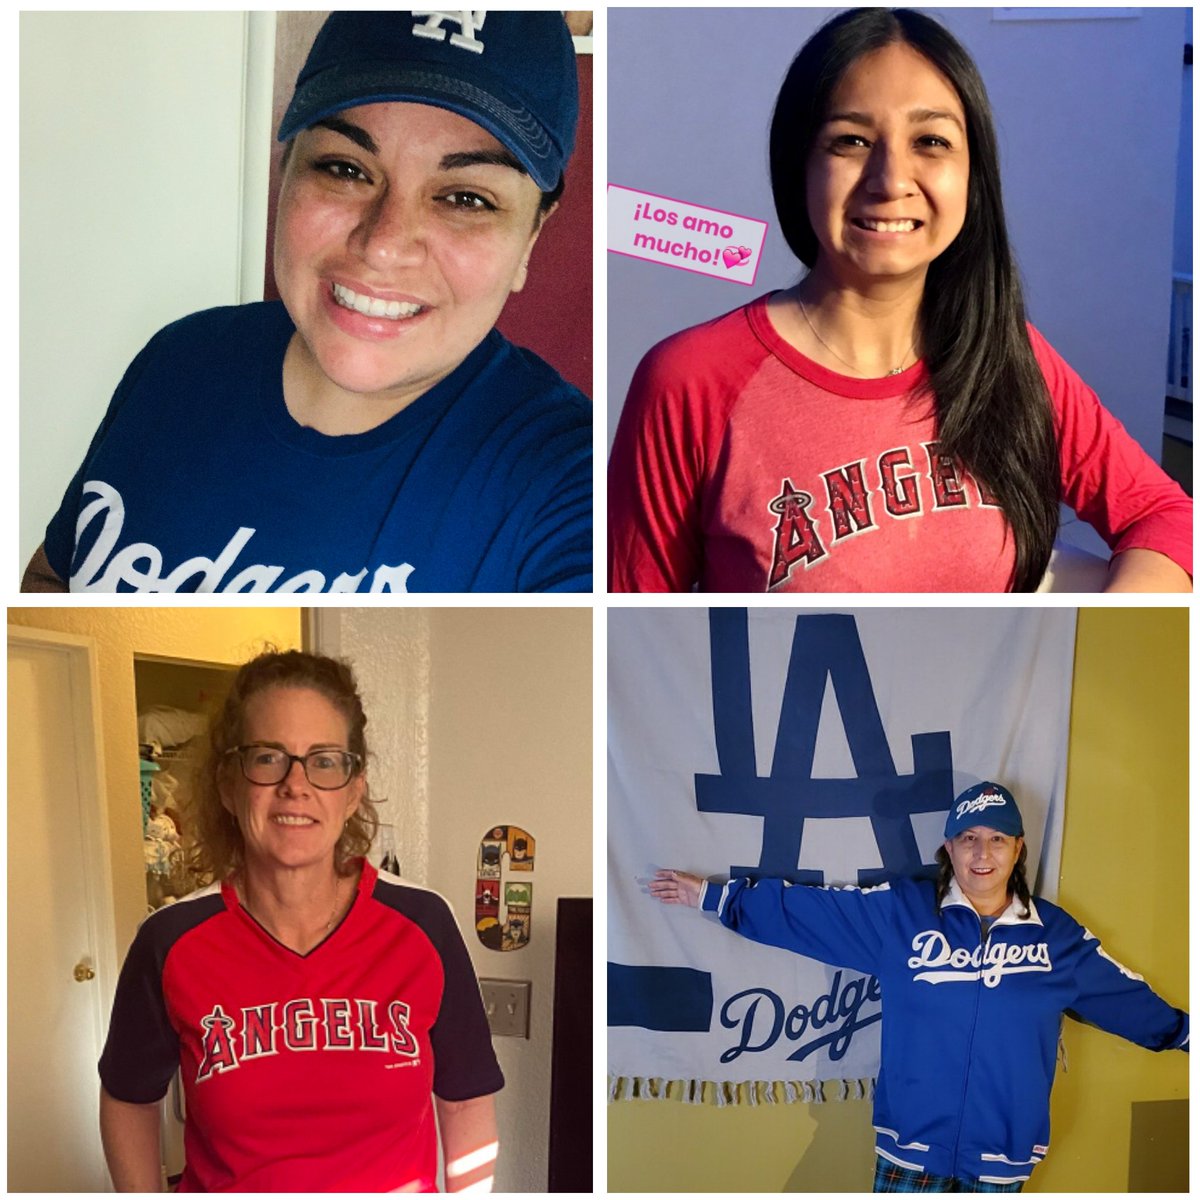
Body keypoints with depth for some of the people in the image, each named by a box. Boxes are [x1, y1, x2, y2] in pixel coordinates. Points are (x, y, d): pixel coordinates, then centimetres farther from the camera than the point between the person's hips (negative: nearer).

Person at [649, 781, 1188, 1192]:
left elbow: (1125, 995, 15)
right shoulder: (901, 912, -3)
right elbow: (803, 908, 0)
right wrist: (714, 896, 0)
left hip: (1002, 1155, 1)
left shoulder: (1058, 935, 2)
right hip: (913, 1144, -1)